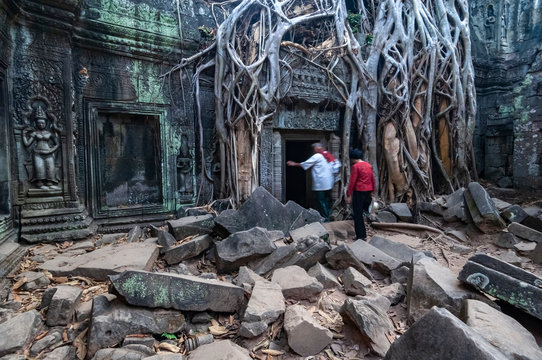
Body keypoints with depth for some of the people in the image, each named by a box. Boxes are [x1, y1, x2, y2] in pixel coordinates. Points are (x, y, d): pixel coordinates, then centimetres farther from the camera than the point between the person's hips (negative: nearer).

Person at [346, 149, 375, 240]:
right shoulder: (369, 165, 11)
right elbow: (372, 179, 14)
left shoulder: (355, 166, -11)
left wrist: (349, 195, -12)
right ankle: (363, 234, 28)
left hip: (359, 191, -7)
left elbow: (352, 181, -14)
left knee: (358, 214, 1)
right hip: (368, 191, 7)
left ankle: (361, 236, 4)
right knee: (361, 213, 20)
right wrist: (372, 192, 22)